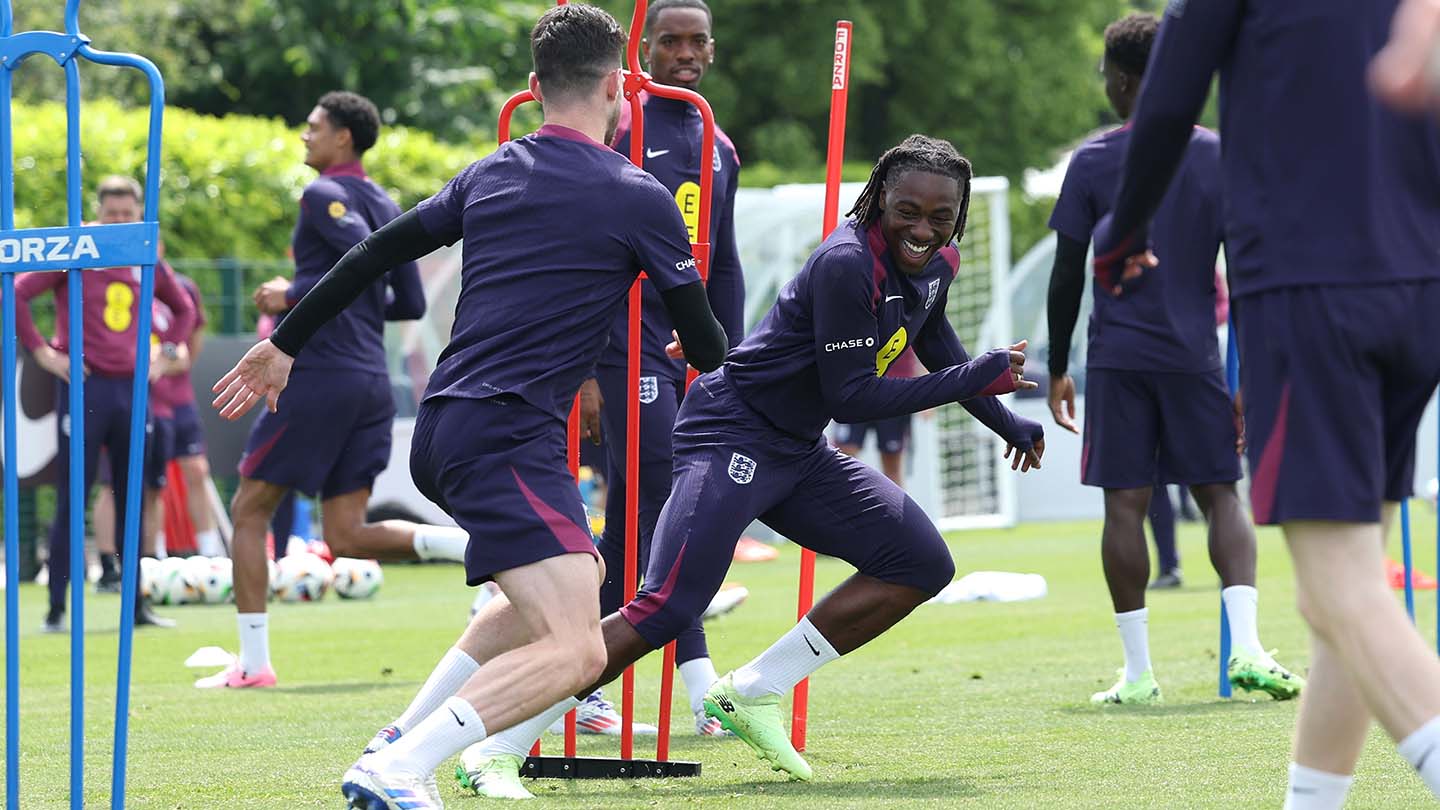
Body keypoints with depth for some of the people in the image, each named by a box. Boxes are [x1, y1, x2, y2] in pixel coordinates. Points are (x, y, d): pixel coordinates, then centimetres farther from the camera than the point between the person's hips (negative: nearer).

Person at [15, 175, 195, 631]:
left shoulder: (149, 265, 10)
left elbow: (184, 309, 28)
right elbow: (17, 295, -8)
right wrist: (42, 353, -11)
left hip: (132, 388, 5)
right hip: (84, 388, -5)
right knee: (72, 500, -5)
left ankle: (137, 604, 13)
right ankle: (57, 608, -1)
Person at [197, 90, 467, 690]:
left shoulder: (323, 195, -7)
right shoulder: (385, 205, 18)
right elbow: (410, 302, 18)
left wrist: (295, 296, -15)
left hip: (321, 375, -8)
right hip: (371, 382, 8)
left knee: (250, 510, 5)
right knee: (346, 536, 6)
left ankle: (253, 663, 4)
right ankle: (470, 544, -16)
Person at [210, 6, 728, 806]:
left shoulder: (489, 175, 15)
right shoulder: (639, 199, -3)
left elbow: (376, 253, 18)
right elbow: (707, 348, 5)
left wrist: (285, 344, 28)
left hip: (444, 433, 8)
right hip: (509, 436, -8)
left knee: (581, 576, 29)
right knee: (576, 651, -16)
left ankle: (405, 737, 21)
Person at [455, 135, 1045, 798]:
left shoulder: (937, 262, 5)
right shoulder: (847, 264, -23)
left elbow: (939, 350, 28)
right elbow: (851, 396, -24)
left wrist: (1008, 423, 35)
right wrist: (972, 380, -20)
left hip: (798, 454, 9)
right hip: (731, 437, -9)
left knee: (922, 565, 3)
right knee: (665, 611, -22)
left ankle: (751, 693, 5)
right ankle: (501, 748, -18)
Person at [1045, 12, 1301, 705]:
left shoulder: (1092, 163, -2)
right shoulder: (1219, 157, 3)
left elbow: (1067, 277, 0)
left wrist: (1058, 369, 10)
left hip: (1118, 360, -1)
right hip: (1195, 355, 1)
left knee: (1125, 504, 1)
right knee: (1220, 494, 7)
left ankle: (1137, 673, 0)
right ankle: (1245, 648, -11)